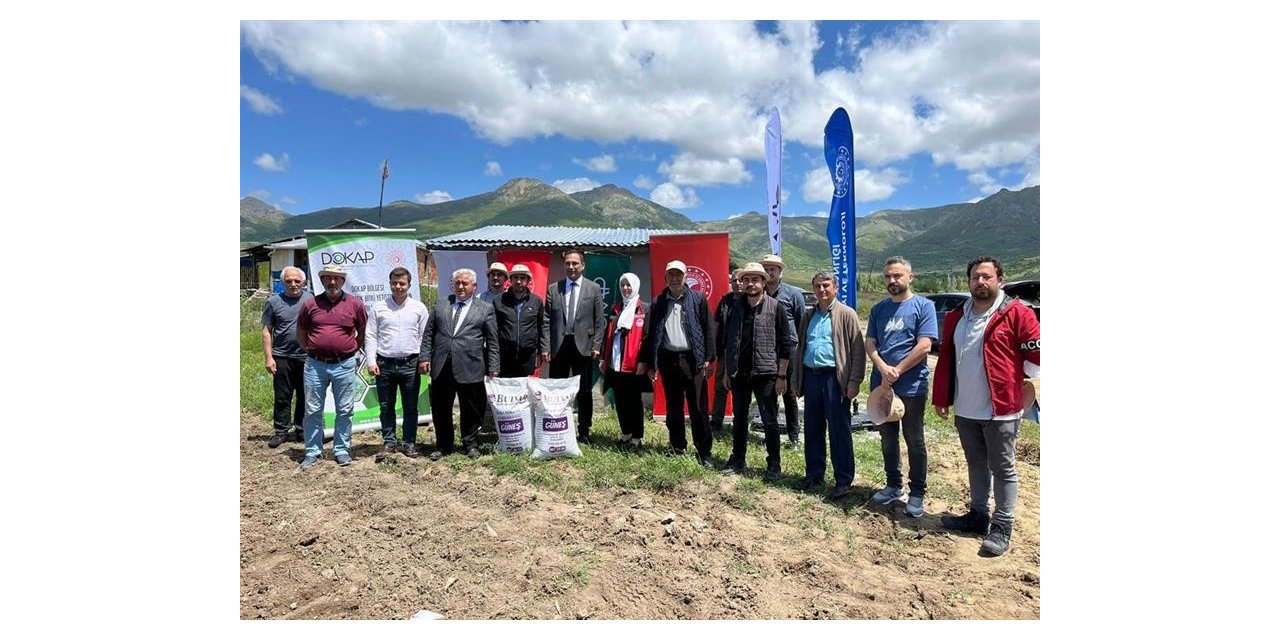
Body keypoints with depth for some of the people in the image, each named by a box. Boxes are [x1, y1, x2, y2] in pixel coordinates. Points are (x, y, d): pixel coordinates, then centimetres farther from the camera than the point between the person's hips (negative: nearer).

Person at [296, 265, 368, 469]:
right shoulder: (310, 304, 4)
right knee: (313, 411, 8)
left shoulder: (355, 304, 0)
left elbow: (364, 331, 10)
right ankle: (312, 452, 19)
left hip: (344, 365, -1)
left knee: (344, 411, 6)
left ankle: (341, 450, 18)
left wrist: (354, 350, 8)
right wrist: (310, 350, 9)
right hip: (315, 364, 1)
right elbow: (301, 333, 16)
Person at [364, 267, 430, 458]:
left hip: (410, 364, 0)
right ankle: (389, 442, 20)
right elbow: (370, 336, 4)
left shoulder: (418, 308, 5)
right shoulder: (378, 307, 5)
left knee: (410, 407, 6)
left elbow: (425, 336, 4)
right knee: (386, 407, 9)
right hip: (384, 364, 1)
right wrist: (371, 361, -5)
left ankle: (409, 443, 16)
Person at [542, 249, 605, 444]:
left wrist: (596, 346, -5)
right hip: (558, 346, 1)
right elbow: (546, 321, 5)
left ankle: (584, 431, 17)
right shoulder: (553, 289, 7)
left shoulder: (594, 288, 4)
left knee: (584, 391, 6)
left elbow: (599, 321, 2)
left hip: (583, 346, -1)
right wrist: (545, 347, -2)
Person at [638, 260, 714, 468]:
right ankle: (677, 446, 25)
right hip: (668, 359, 3)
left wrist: (707, 359, -7)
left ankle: (704, 452, 5)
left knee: (697, 407, -2)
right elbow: (651, 334, 10)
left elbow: (708, 330, 0)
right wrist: (648, 362, 7)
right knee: (673, 407, 12)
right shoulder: (658, 302, 10)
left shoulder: (698, 299, 2)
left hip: (691, 358, -3)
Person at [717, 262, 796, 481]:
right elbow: (726, 341, 11)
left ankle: (774, 465, 15)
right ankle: (738, 460, 27)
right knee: (739, 418, 14)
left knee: (769, 421, 3)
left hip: (765, 373, -4)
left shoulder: (775, 307, -5)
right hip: (739, 373, 4)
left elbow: (786, 343, -6)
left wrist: (781, 375, -8)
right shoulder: (735, 307, 7)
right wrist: (727, 371, 9)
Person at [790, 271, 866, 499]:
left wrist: (854, 381, -14)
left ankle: (844, 481, 10)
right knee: (812, 429, 13)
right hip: (811, 376, 6)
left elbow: (858, 351, -7)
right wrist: (795, 378, 13)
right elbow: (800, 348, 18)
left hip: (834, 378, -6)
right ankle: (814, 475, 25)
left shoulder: (846, 314, -3)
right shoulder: (808, 316, 15)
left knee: (839, 431, 0)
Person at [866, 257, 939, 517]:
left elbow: (924, 346, -13)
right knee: (888, 439, 14)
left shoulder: (923, 306, -4)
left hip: (912, 386, -5)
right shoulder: (879, 309, 10)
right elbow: (870, 344, 5)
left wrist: (897, 371, -14)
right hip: (881, 385, 5)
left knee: (914, 441, 5)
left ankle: (917, 493, 17)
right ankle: (893, 485, 29)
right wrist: (883, 368, -13)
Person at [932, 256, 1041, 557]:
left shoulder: (1017, 314, -9)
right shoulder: (955, 318, 9)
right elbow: (945, 360, 11)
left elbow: (1037, 355, -7)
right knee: (976, 464, 18)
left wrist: (1011, 379, 3)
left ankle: (1002, 527, 15)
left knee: (1003, 469, 5)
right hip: (965, 410, 6)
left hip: (1000, 410, -6)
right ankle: (978, 515, 31)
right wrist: (941, 398, 8)